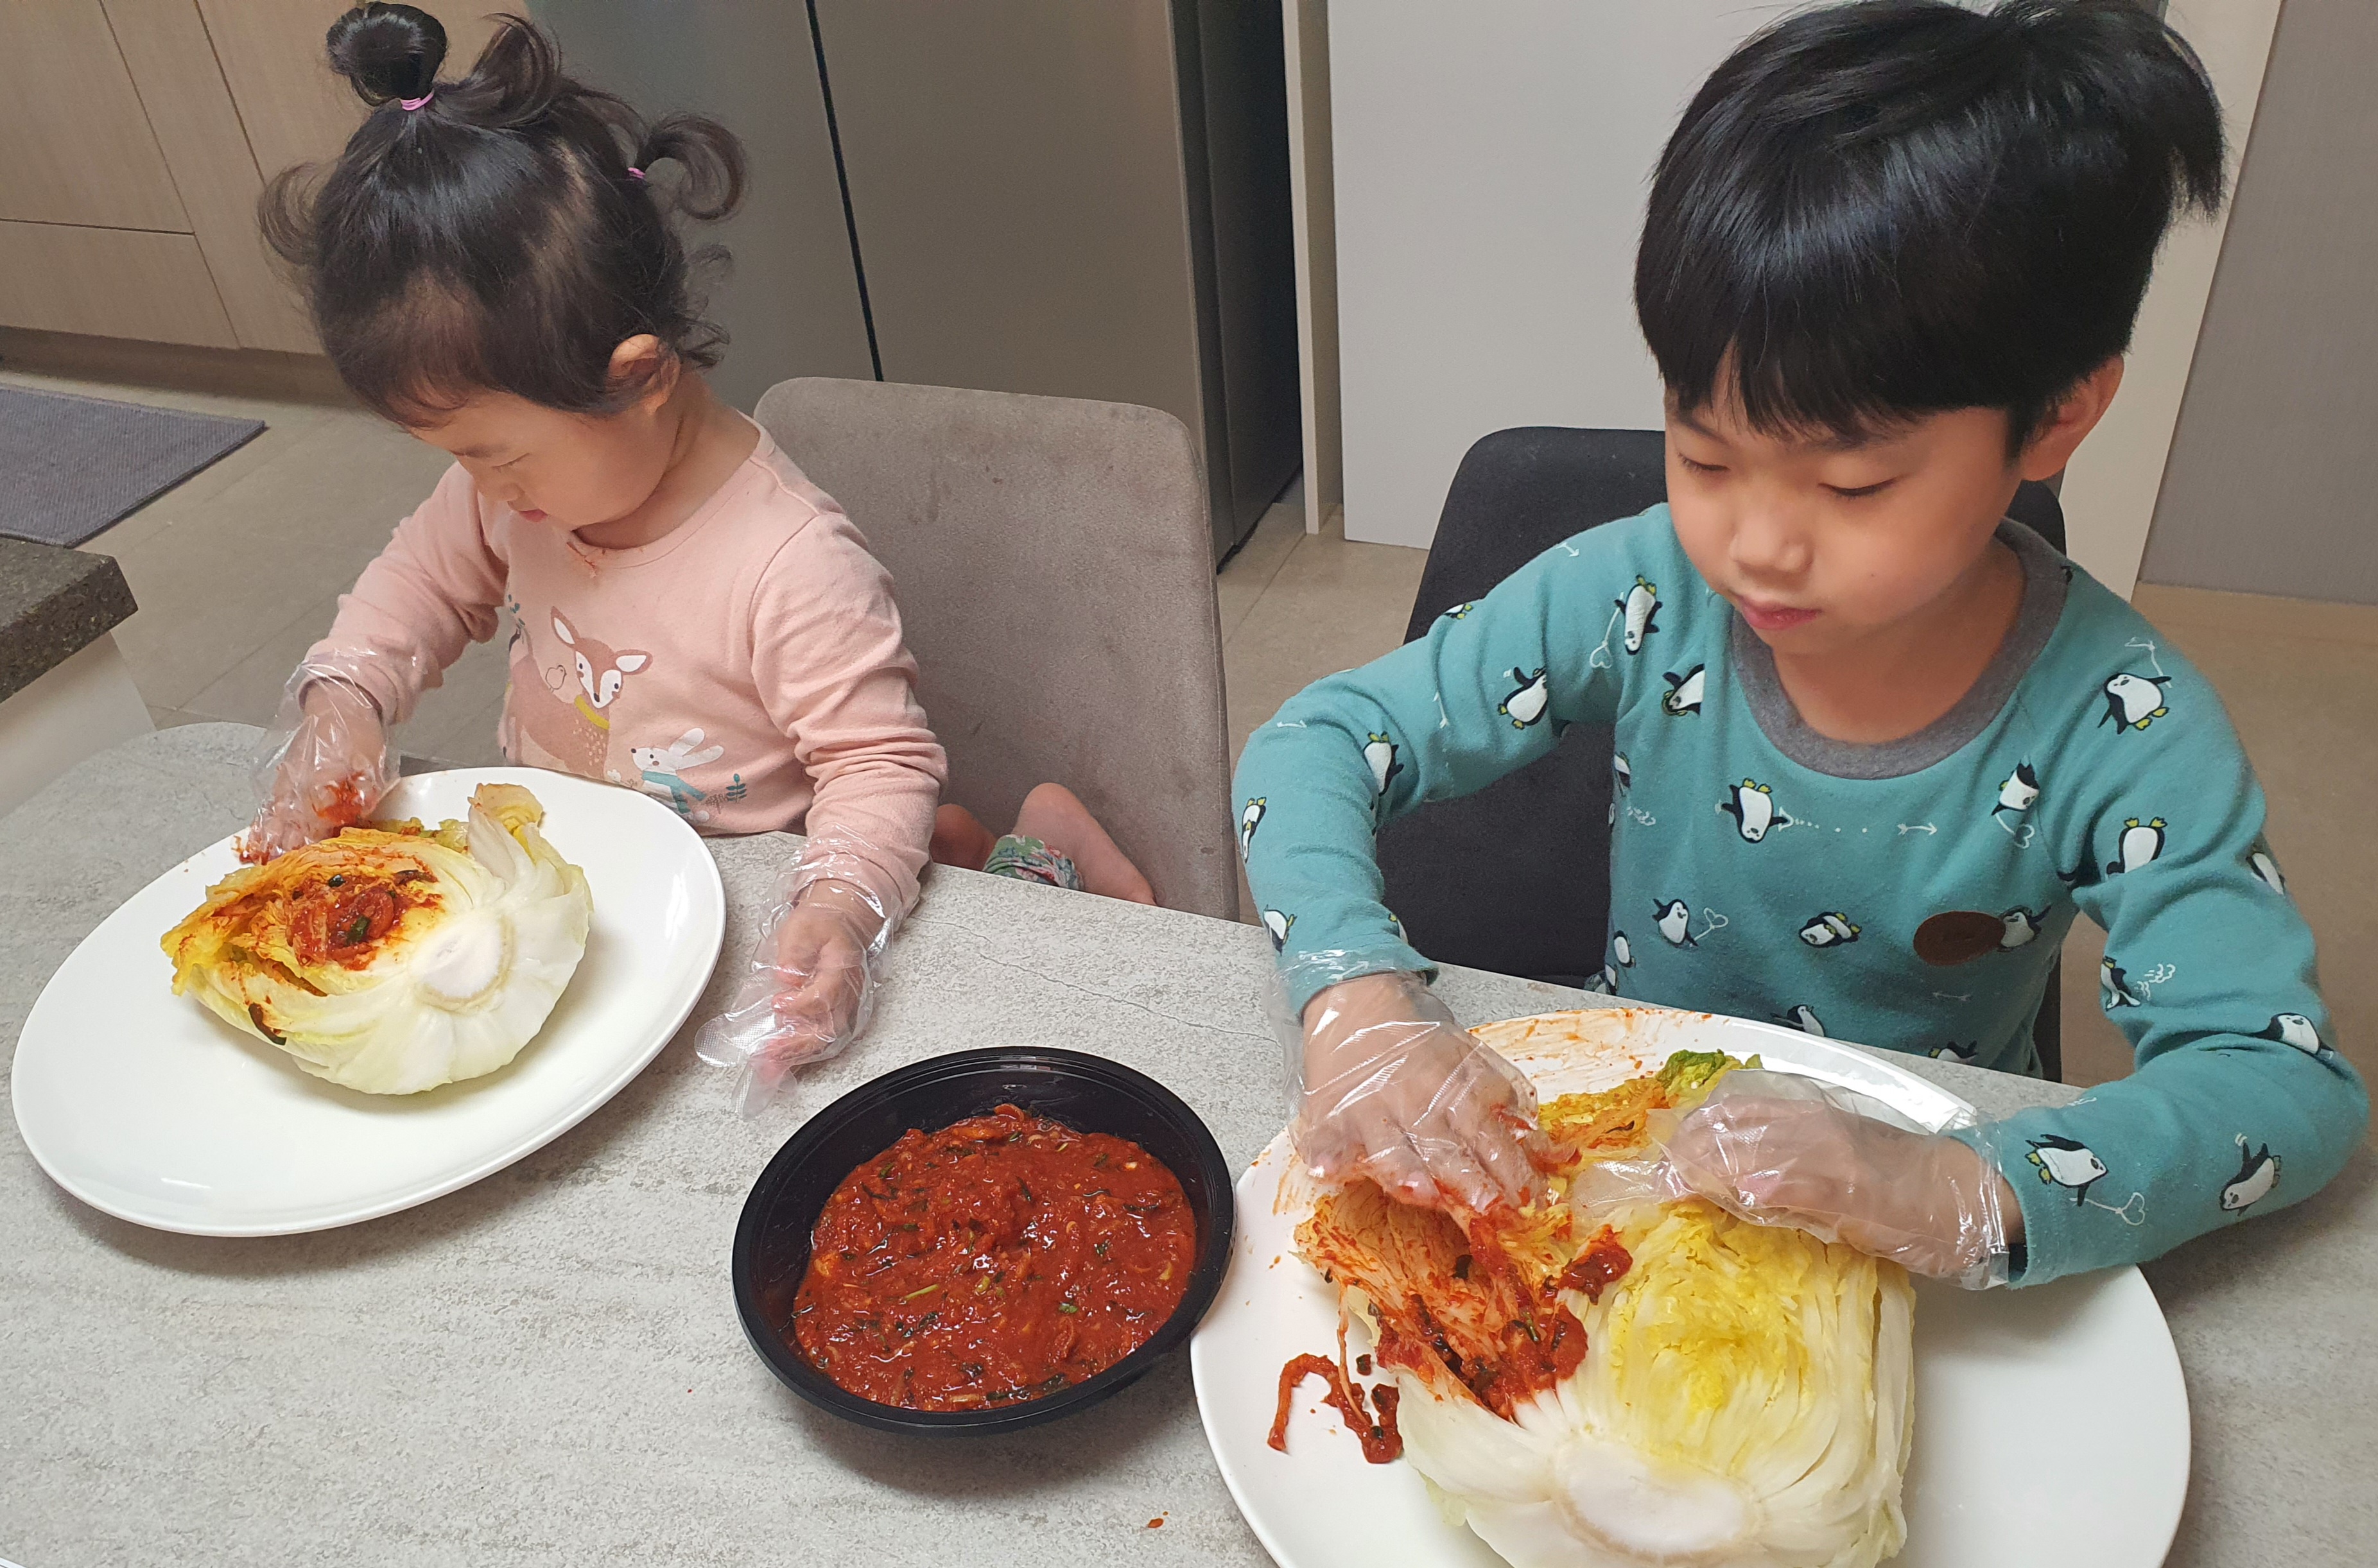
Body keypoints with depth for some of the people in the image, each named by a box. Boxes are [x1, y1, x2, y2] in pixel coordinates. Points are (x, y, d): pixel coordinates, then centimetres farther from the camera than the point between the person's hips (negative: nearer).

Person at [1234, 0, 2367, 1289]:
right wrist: (1358, 1006, -33)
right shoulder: (1642, 599, -16)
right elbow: (1314, 745, -14)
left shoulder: (2120, 732, -18)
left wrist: (1956, 1197, -40)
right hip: (1622, 1160, 1)